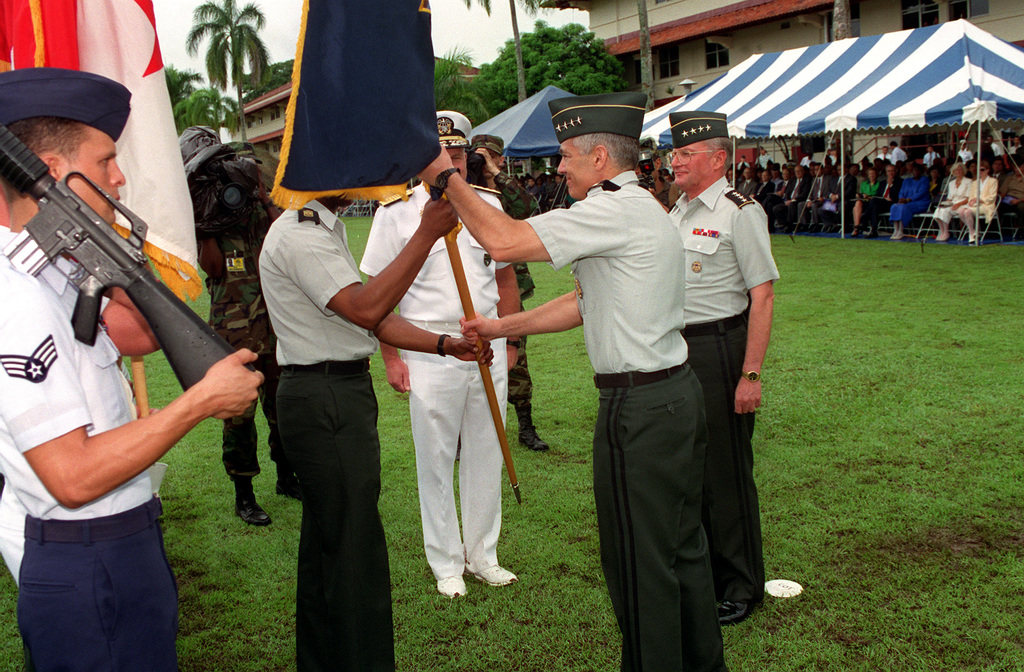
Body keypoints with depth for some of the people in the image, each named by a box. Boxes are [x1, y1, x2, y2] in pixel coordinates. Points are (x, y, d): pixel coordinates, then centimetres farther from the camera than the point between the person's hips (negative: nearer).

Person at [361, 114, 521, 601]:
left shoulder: (488, 204, 7)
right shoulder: (397, 211, -4)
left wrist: (507, 341, 13)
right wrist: (390, 356, -6)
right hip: (428, 350, -3)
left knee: (485, 455, 11)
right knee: (435, 460, 5)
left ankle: (481, 553, 28)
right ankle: (446, 563, 21)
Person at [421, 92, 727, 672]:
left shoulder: (615, 209, -17)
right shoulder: (642, 208, 16)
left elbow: (505, 241, -23)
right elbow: (587, 302, 19)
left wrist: (448, 178, -9)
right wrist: (505, 326, 19)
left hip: (640, 407, -10)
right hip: (679, 391, 10)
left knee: (640, 560, 4)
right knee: (682, 544, 21)